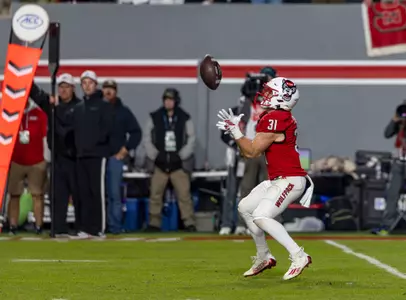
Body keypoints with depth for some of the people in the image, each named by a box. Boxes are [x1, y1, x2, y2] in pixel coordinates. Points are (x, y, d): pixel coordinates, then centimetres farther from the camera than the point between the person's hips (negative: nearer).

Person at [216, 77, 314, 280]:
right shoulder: (272, 117, 11)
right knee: (245, 208, 17)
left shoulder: (275, 119, -20)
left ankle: (299, 256, -18)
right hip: (277, 180, 11)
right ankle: (264, 257, 26)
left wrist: (234, 129, -8)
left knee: (261, 217, -22)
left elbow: (251, 152, -15)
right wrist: (233, 130, 6)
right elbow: (255, 150, 12)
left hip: (289, 180, -11)